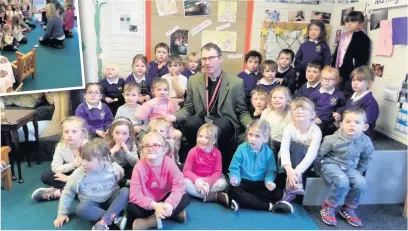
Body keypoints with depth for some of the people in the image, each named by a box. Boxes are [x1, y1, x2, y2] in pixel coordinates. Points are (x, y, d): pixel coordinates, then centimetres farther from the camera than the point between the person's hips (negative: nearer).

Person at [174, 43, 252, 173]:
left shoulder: (236, 82, -2)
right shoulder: (194, 80, 5)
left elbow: (242, 112, 4)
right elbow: (188, 109, 9)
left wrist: (251, 125, -19)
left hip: (224, 124, -1)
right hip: (201, 122, 2)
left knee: (220, 125, -36)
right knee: (190, 123, -32)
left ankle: (221, 165, -12)